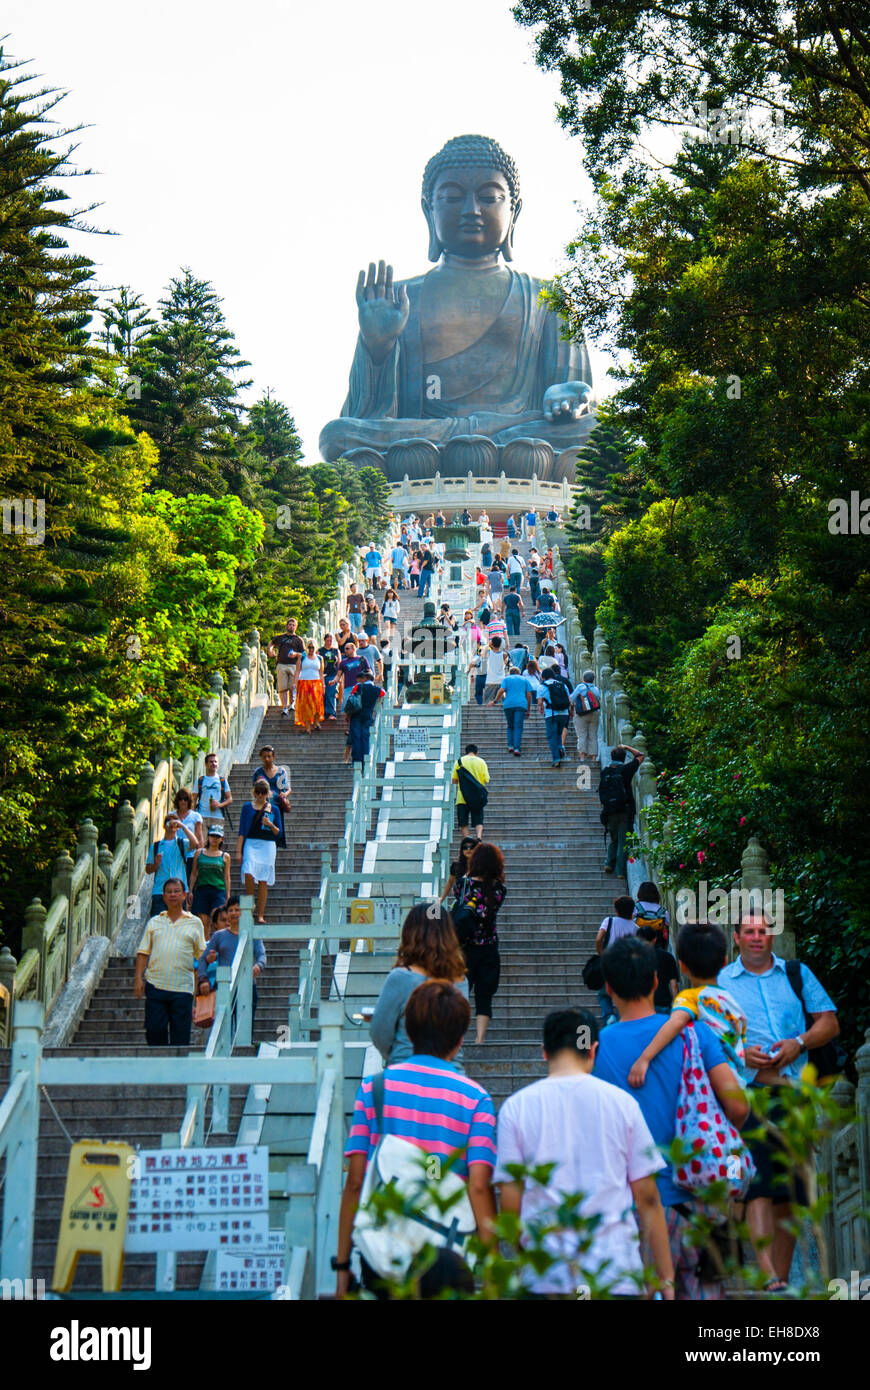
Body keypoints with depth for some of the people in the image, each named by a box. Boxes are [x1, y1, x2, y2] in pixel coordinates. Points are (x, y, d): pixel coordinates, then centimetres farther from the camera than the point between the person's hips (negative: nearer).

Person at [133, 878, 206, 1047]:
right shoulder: (154, 922, 14)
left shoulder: (194, 923, 12)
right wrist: (138, 978, 1)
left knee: (180, 1034, -1)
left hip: (182, 987, -1)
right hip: (155, 984, 1)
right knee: (154, 1030, -3)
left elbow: (202, 955, 11)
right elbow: (143, 952, 11)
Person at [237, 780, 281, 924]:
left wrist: (270, 825, -9)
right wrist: (239, 850, -1)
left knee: (263, 880, -1)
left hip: (267, 846, 1)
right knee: (248, 873, -23)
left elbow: (278, 833, 12)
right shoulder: (247, 807, 8)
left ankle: (260, 915, 5)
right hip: (251, 843, -1)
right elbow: (242, 830, 7)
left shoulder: (273, 810, 11)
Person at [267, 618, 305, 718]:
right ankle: (284, 708, -5)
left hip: (293, 666, -1)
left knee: (293, 687, -6)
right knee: (282, 688, -4)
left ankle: (292, 704, 8)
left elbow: (303, 654, 10)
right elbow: (271, 643, 35)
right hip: (281, 665, 1)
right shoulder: (280, 637, 18)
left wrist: (296, 654, -10)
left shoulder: (298, 639, 12)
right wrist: (270, 651, 15)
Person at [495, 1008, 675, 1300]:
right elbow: (647, 1198, 5)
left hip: (545, 1277, 0)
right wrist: (665, 1277, 11)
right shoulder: (622, 1102, 3)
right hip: (618, 1275, 0)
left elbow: (510, 1202, 2)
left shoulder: (516, 1106, 2)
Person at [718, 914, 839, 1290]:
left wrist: (798, 1043, -7)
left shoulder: (797, 974, 16)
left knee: (789, 1192, 5)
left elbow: (829, 1022, 12)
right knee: (759, 1185, -16)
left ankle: (782, 1278, 12)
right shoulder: (719, 982, 11)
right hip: (746, 1091, -3)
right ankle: (768, 1278, -24)